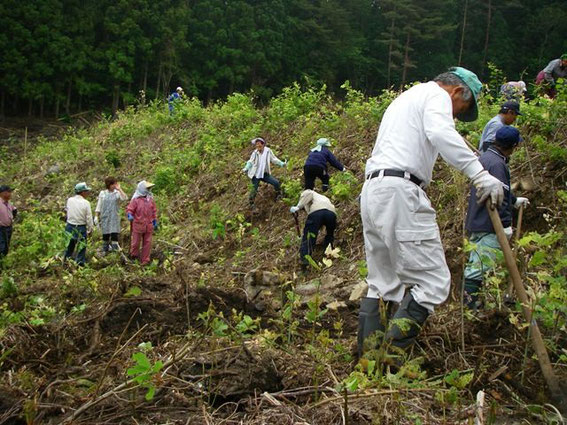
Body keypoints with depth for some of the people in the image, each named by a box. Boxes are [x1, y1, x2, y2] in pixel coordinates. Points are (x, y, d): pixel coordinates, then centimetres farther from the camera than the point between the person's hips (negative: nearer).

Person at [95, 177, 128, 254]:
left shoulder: (117, 193, 0)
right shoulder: (102, 193, 5)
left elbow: (125, 198, -20)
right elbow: (99, 205, 8)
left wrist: (119, 189, -20)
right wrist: (96, 216, 5)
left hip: (114, 217, -2)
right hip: (104, 217, 2)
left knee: (114, 235, -11)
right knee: (105, 234, 10)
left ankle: (115, 249, -11)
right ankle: (105, 250, 23)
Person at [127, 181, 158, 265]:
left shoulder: (150, 199, 6)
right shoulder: (136, 200, -9)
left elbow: (154, 210, 15)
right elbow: (129, 209, -8)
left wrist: (155, 221, 13)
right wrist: (129, 215, -30)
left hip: (148, 226, 4)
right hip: (138, 225, -4)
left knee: (147, 243, 7)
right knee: (136, 242, 6)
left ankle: (145, 260, 16)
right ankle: (134, 256, 29)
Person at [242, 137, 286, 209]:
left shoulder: (268, 151, -9)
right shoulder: (255, 153, -12)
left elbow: (273, 159, 1)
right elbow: (250, 162, -5)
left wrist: (282, 164, -8)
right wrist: (245, 168, -22)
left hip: (265, 174, 2)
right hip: (256, 174, -2)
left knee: (276, 182, -5)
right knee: (254, 189, 1)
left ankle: (278, 195, 21)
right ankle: (251, 202, 21)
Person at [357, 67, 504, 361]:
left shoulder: (405, 99, 33)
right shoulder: (436, 95, 3)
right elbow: (440, 133, -20)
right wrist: (480, 174, -27)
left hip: (372, 190, 10)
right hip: (399, 190, -10)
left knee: (382, 284, 13)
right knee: (433, 282, -9)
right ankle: (390, 357, -16)